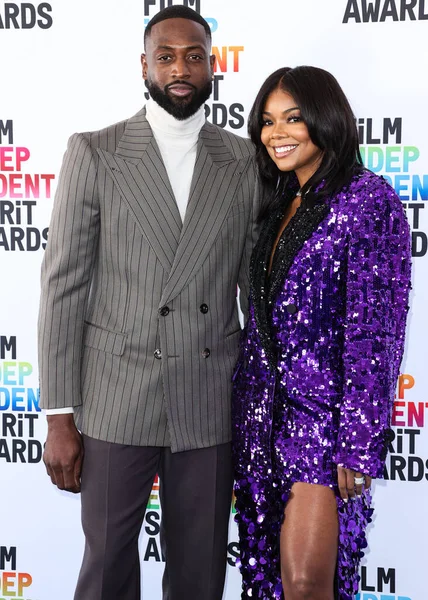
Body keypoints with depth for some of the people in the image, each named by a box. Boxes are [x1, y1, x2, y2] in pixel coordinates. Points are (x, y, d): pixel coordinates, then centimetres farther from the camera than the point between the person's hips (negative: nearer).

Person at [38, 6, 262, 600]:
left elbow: (259, 288, 8)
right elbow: (63, 285, -3)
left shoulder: (246, 162, 5)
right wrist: (59, 417, -6)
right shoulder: (94, 153, -1)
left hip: (211, 407, 2)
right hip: (115, 401, -1)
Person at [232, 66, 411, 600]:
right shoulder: (282, 204, 12)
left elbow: (374, 327, -16)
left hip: (323, 409, -7)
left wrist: (358, 443, -18)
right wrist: (248, 409, 15)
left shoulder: (367, 199, -11)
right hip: (263, 408, 8)